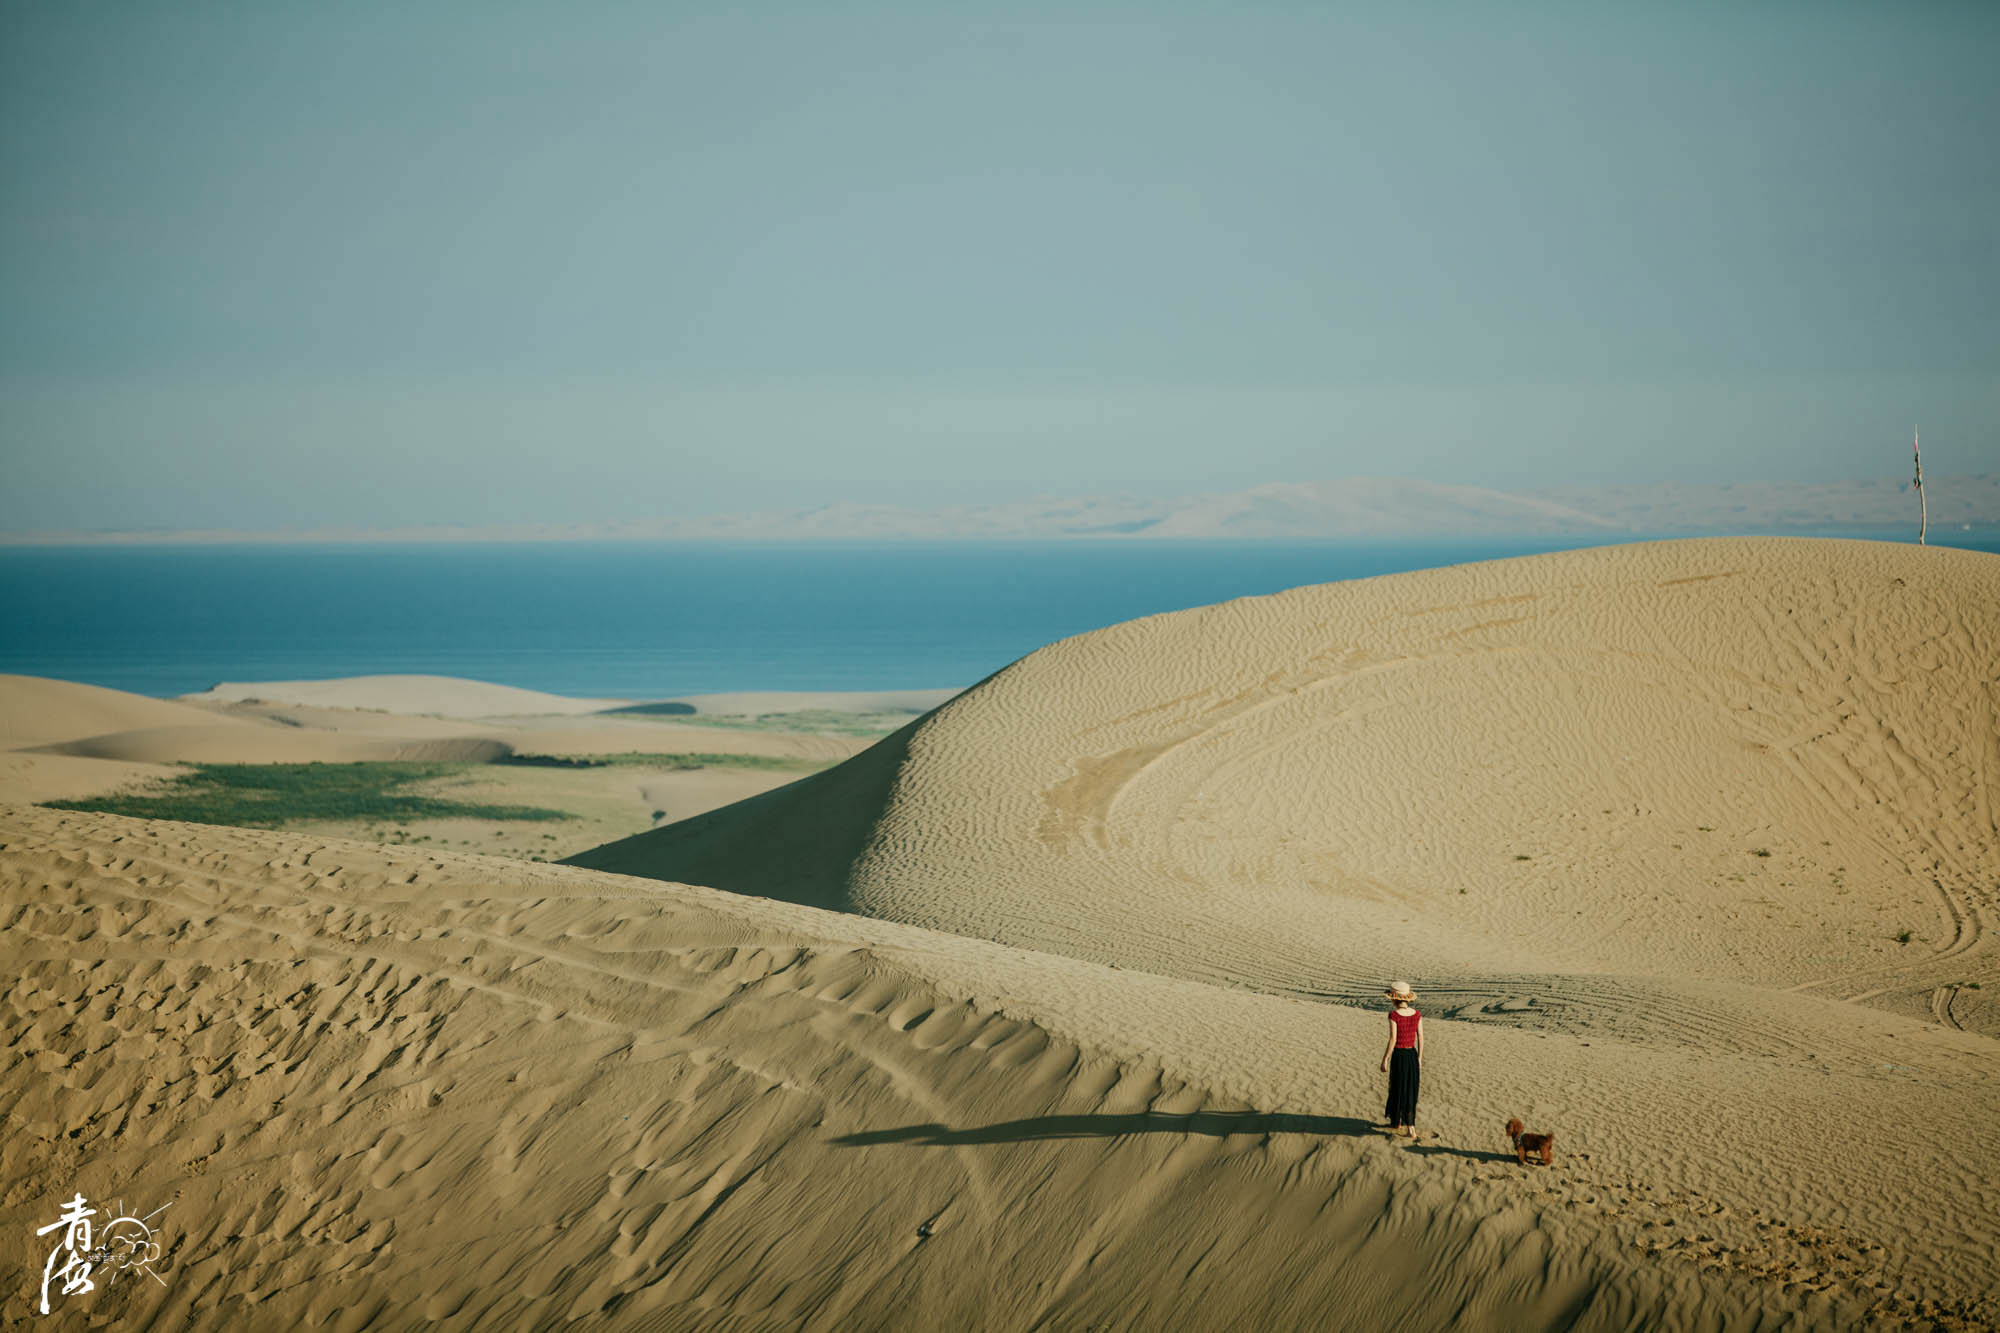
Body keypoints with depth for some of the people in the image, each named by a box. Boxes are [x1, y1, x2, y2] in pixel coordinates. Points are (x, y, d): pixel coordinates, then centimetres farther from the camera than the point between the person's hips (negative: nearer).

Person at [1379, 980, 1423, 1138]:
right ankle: (1410, 1127, 24)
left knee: (1398, 1090, 10)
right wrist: (1419, 1058, 14)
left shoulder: (1394, 1015, -16)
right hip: (1412, 1054, 5)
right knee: (1410, 1090, 16)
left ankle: (1396, 1122, 18)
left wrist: (1384, 1060, -9)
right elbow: (1420, 1037, 4)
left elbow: (1392, 1040, -17)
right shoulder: (1416, 1014, -1)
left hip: (1398, 1055, -5)